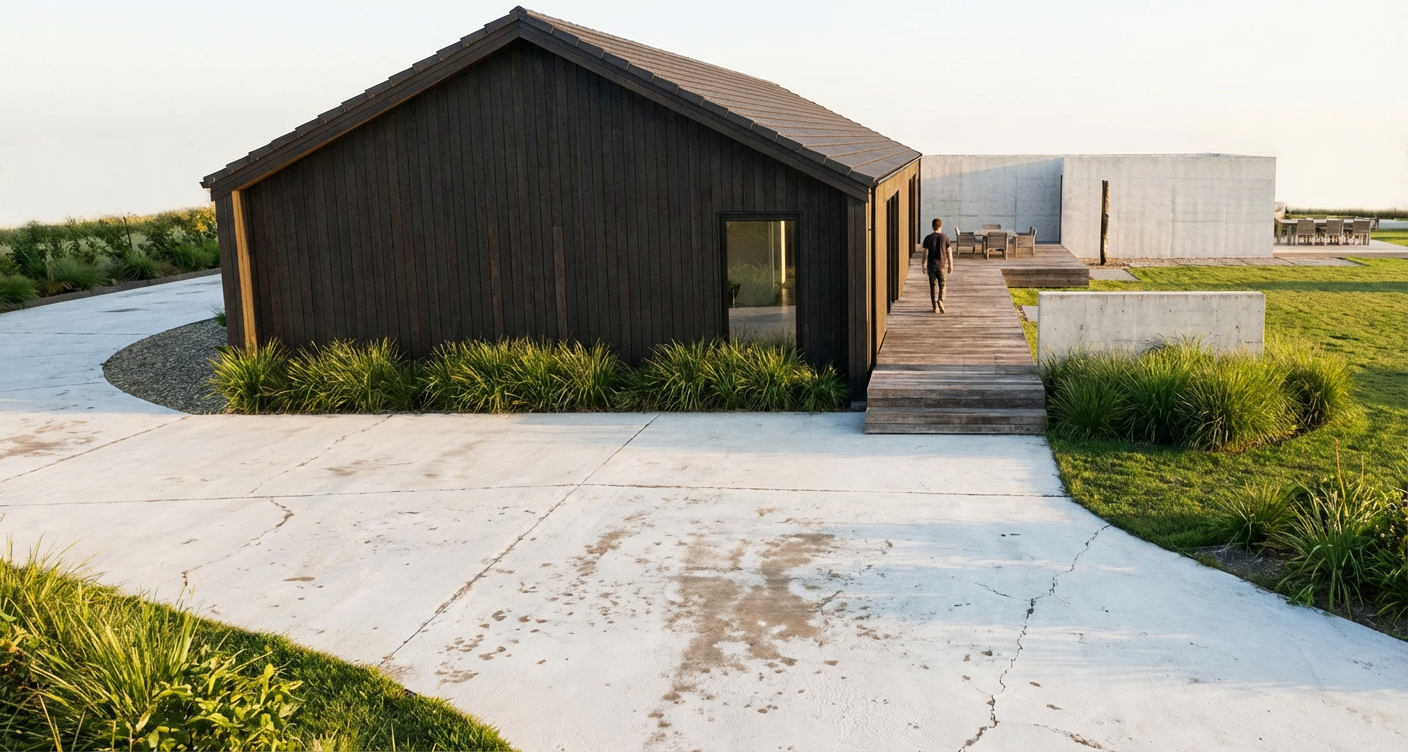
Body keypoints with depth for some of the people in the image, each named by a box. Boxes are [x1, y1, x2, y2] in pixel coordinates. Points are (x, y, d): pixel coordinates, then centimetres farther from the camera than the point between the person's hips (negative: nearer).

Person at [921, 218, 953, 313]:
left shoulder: (928, 238, -2)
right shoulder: (945, 237, -2)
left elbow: (925, 253, -4)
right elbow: (949, 253, -2)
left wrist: (923, 265, 6)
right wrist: (951, 266, 5)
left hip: (931, 265, 1)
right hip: (942, 264, -1)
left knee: (933, 286, 8)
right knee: (942, 285, 9)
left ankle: (935, 307, 8)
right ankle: (940, 301, -16)